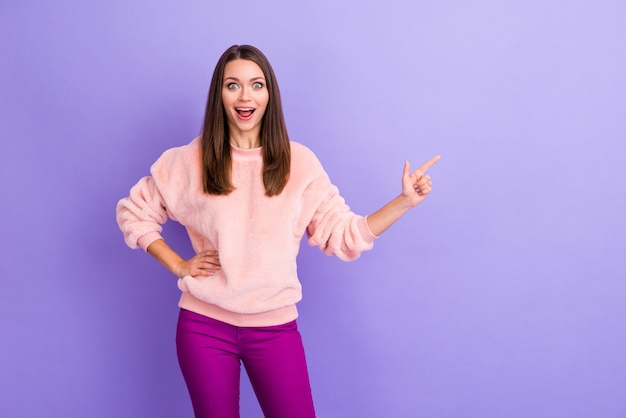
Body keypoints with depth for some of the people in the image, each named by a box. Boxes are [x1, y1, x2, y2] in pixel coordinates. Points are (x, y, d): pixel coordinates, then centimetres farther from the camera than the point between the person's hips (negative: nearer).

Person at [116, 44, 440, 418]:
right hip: (204, 325, 0)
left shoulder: (299, 162, -2)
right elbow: (133, 213, 9)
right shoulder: (190, 161, -2)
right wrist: (177, 265, -2)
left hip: (275, 327, 0)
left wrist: (405, 201, -14)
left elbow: (344, 235, -3)